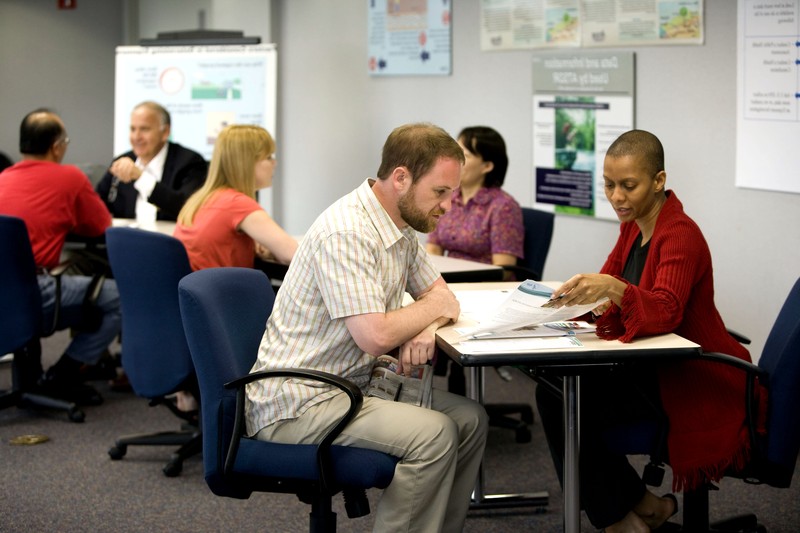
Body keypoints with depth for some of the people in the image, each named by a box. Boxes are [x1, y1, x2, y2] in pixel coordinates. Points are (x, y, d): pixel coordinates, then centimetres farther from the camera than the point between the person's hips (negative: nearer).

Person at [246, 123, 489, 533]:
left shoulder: (402, 226, 7)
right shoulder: (345, 233, -23)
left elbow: (440, 293, 17)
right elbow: (375, 336, -28)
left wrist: (426, 327, -8)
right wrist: (433, 307, -9)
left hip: (352, 385, 10)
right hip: (296, 404, -10)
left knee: (469, 419, 4)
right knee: (434, 433, -23)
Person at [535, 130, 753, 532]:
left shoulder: (681, 235, -19)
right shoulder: (633, 226, 8)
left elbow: (666, 311, -32)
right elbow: (607, 283, 10)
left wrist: (612, 289, -50)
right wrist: (581, 295, -14)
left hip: (698, 384, -9)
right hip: (655, 367, 9)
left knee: (572, 408, -17)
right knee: (553, 391, -7)